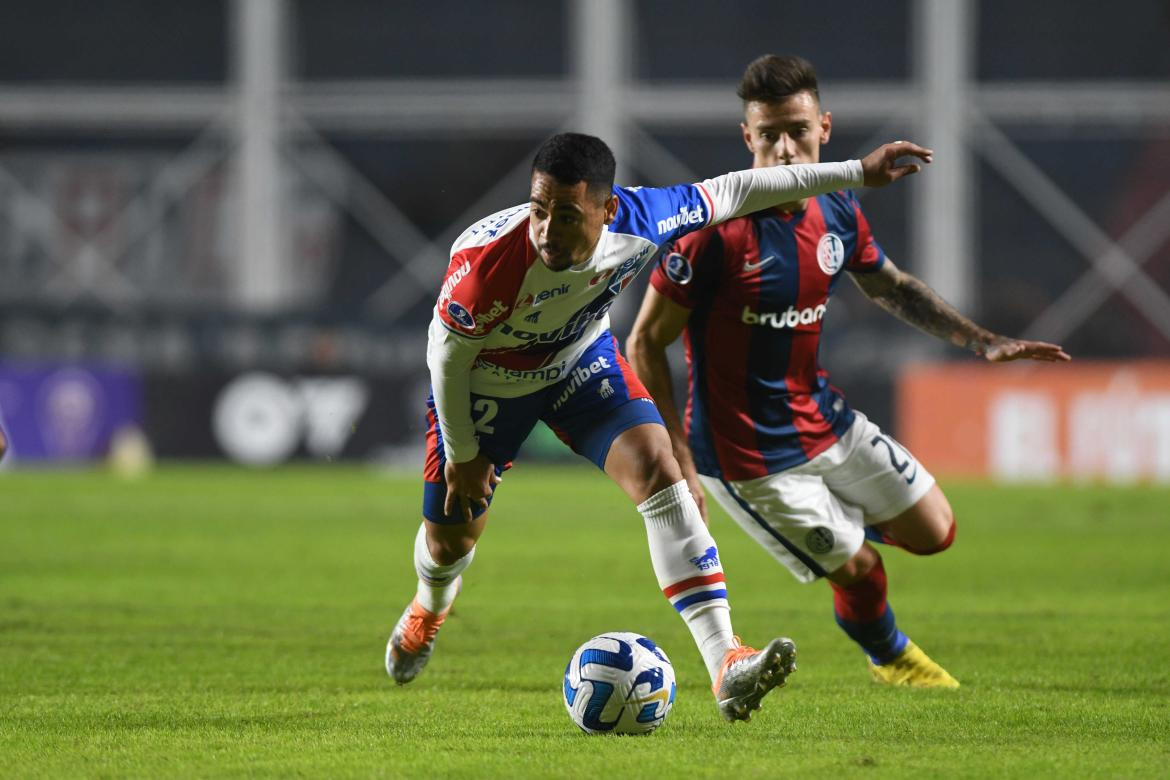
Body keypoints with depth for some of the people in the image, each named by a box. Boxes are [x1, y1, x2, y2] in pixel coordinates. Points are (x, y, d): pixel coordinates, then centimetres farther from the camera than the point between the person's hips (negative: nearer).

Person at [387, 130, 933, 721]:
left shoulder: (636, 222, -32)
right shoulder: (486, 262, -42)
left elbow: (730, 192, -14)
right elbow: (447, 354, -22)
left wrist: (857, 173, -9)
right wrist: (462, 452, -11)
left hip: (581, 362, 2)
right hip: (485, 383, -2)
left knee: (656, 469, -23)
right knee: (450, 539, 12)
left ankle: (725, 667, -30)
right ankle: (430, 605, 55)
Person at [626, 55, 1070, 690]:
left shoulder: (837, 213, -4)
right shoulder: (715, 231, -26)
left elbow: (889, 286, 17)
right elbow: (646, 344, -19)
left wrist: (981, 342, 11)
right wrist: (679, 457, -22)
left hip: (822, 417, 7)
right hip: (750, 454, -7)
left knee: (934, 533, 12)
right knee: (858, 571, 1)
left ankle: (840, 524, 41)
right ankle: (890, 658, 35)